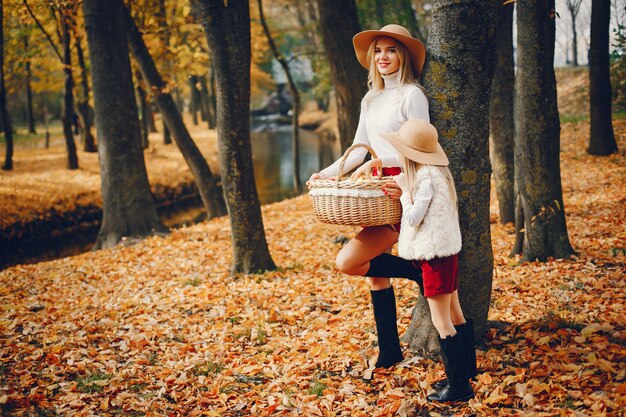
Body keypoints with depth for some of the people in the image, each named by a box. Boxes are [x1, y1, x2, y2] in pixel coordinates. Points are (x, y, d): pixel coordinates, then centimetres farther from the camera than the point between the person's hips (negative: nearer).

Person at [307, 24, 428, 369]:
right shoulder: (371, 100, 15)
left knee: (348, 261, -17)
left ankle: (418, 272, 2)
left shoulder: (412, 95, -9)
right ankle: (389, 351, 20)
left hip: (403, 191, -8)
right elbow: (359, 149, 17)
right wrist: (329, 173, 6)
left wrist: (378, 161, -26)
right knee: (375, 271, 9)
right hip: (380, 190, 8)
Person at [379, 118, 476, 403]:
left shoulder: (425, 177, -18)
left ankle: (459, 387, 0)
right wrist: (407, 189, 8)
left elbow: (413, 218, -16)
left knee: (442, 322, -4)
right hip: (447, 251, 10)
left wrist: (405, 190, -5)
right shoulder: (437, 171, 10)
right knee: (455, 315, 17)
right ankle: (465, 371, 29)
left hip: (435, 256, -10)